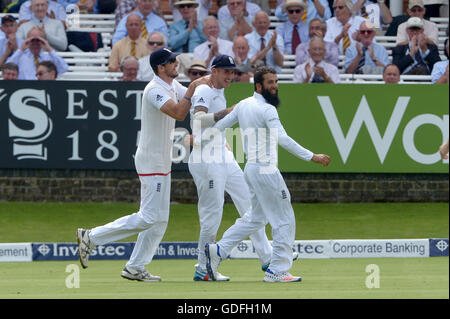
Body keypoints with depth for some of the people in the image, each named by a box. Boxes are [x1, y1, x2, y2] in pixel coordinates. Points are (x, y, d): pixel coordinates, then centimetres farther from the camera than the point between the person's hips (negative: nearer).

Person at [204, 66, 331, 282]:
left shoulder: (243, 105, 10)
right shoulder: (267, 110, -16)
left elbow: (221, 125, 21)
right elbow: (283, 140, -27)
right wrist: (312, 157, -30)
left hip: (251, 167, 9)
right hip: (265, 170, -9)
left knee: (256, 217, 21)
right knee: (284, 220, -1)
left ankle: (218, 250, 16)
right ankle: (277, 270, 0)